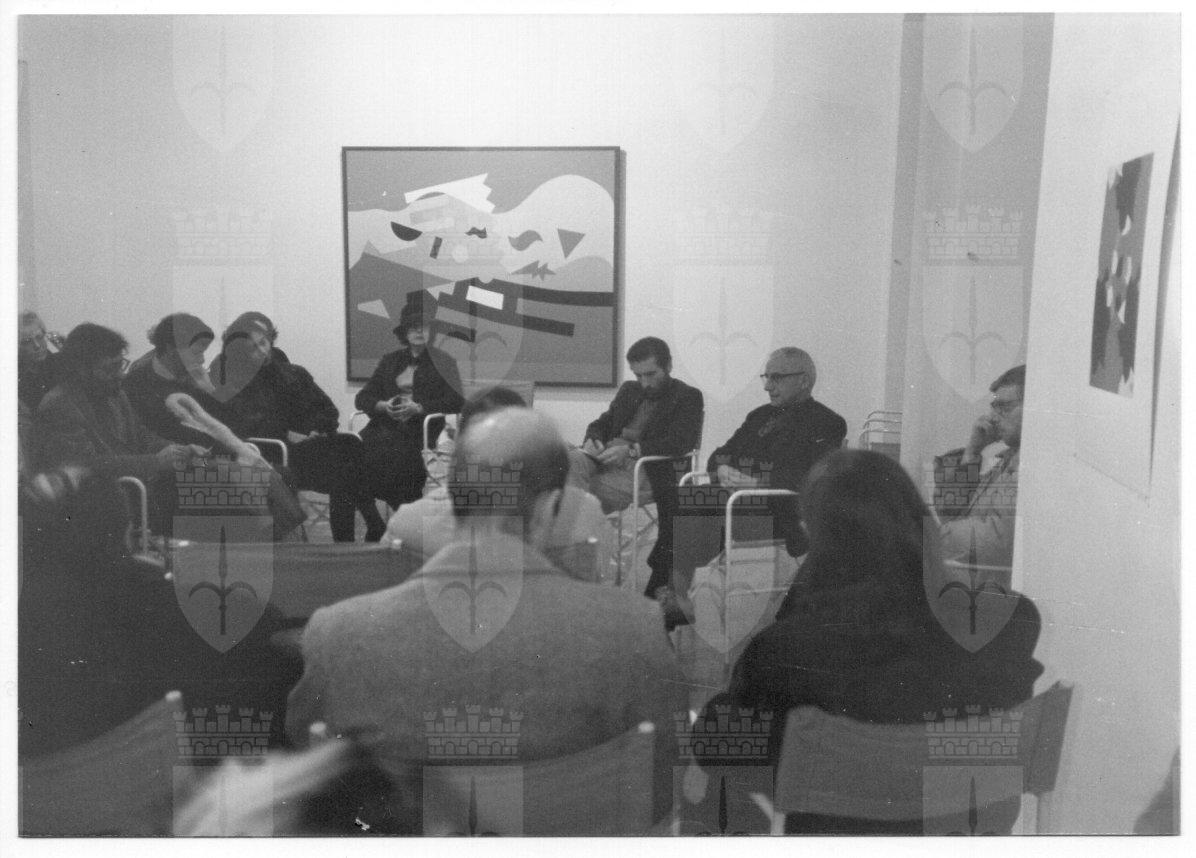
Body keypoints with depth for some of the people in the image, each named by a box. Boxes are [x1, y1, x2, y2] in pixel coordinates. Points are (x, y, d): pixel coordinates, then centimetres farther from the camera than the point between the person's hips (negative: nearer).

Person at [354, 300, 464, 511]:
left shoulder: (443, 363, 11)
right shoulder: (389, 361, 23)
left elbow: (455, 402, -1)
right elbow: (362, 398, 18)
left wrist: (419, 408, -13)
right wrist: (383, 405, -4)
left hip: (422, 429, -4)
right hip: (386, 425, 4)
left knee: (392, 454, -33)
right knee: (362, 447, -26)